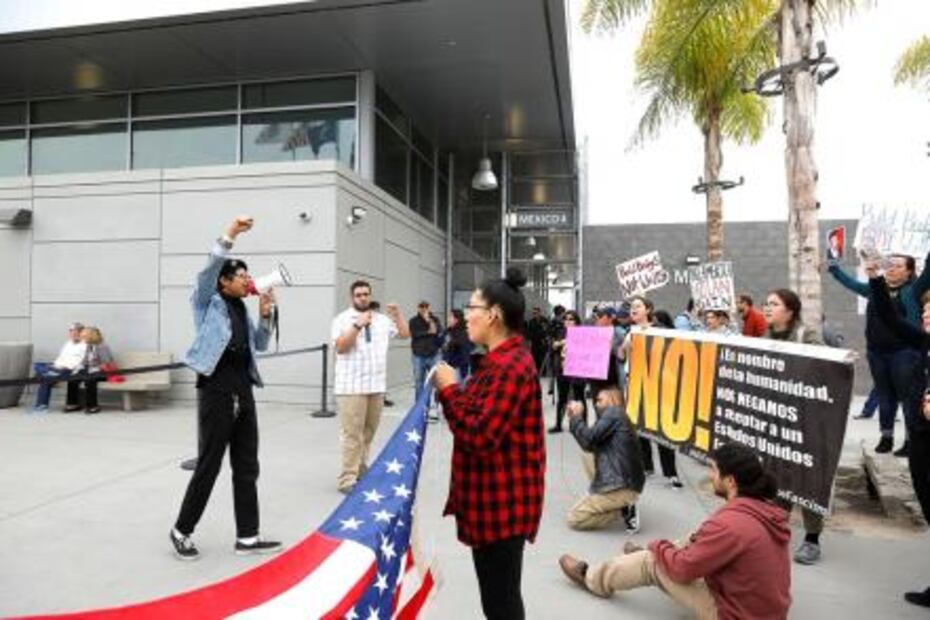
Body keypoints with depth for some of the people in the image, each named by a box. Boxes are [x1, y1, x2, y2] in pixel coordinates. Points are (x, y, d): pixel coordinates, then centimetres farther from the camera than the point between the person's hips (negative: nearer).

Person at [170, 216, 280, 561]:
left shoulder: (242, 309, 16)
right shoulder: (208, 303, 0)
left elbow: (260, 345, 20)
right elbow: (208, 271, -19)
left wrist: (265, 315, 6)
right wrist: (230, 236, -26)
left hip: (243, 391, 7)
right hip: (216, 392, -6)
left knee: (246, 468, 7)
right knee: (208, 466, 2)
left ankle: (247, 537, 15)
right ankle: (182, 531, 21)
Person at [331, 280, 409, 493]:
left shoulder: (382, 319, 12)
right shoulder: (342, 319, -1)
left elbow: (405, 334, 13)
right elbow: (340, 347, -12)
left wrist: (397, 314, 1)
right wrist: (358, 324, -18)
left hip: (376, 385, 5)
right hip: (351, 386, -5)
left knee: (369, 431, 11)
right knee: (352, 434, -5)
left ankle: (360, 468, 26)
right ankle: (348, 480, 0)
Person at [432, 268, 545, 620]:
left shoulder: (512, 365, -22)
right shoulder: (502, 360, 13)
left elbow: (479, 436, -26)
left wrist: (449, 390, -18)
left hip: (503, 501, -10)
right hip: (492, 497, 10)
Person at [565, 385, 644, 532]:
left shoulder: (614, 412, -6)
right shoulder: (617, 417, 20)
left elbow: (589, 440, -16)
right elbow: (591, 446, 18)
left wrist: (576, 417, -1)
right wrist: (575, 418, 13)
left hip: (622, 486, -9)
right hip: (623, 482, 9)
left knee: (573, 519, -1)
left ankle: (624, 511, -3)